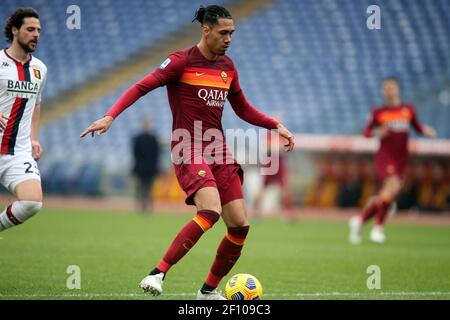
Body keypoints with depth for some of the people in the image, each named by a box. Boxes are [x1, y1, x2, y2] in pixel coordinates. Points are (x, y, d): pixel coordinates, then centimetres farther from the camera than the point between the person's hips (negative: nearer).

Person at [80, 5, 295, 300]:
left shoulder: (227, 66, 13)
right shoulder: (182, 61, -6)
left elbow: (243, 109, 25)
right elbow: (141, 87, -12)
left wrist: (276, 126, 14)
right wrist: (110, 116, -24)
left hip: (219, 153, 7)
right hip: (190, 151, -7)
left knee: (240, 225, 0)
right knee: (211, 210, -30)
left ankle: (209, 291, 16)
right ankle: (158, 273, -25)